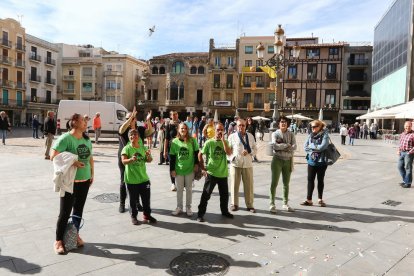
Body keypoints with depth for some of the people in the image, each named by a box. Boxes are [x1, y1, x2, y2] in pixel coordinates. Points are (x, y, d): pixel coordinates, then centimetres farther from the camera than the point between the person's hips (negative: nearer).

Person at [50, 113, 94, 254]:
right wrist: (72, 162, -24)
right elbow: (53, 156, -18)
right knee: (65, 212, 2)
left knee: (78, 210, 17)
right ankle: (58, 240, 18)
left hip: (84, 181, 6)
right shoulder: (65, 138, -15)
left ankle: (75, 234, 33)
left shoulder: (87, 139, 7)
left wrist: (92, 174, 14)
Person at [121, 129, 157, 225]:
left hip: (144, 178, 4)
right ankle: (133, 216, 27)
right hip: (131, 179, -4)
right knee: (133, 199, 9)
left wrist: (149, 156, -14)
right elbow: (123, 161, -20)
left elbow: (149, 160, 9)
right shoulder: (127, 148, -8)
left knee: (146, 198, 12)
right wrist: (131, 159, -40)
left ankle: (146, 215, 30)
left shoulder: (143, 148, 4)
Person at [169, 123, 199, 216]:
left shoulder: (192, 140, -7)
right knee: (179, 189, 12)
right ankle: (179, 207, 27)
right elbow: (172, 156, -1)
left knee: (189, 189, 12)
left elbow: (196, 153, 2)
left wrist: (196, 164, -2)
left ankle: (188, 207, 26)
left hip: (190, 169, -1)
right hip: (178, 169, 1)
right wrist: (172, 169, -3)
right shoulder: (175, 141, -4)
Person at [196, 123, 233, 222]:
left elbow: (229, 153, -15)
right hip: (211, 173, -4)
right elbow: (200, 155, -3)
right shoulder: (209, 142, -7)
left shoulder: (225, 142, 3)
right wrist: (203, 168, -6)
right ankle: (200, 214, 9)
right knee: (206, 194, -2)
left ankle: (225, 211, 37)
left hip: (223, 174, 4)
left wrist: (223, 140, -17)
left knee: (224, 194, 17)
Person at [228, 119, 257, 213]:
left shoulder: (250, 136, 11)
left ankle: (249, 205, 18)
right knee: (235, 185, 5)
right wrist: (231, 158, -9)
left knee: (249, 185, 4)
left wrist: (249, 151, -8)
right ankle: (234, 204, 20)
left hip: (248, 164, 2)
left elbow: (255, 149, 12)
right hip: (235, 164, -2)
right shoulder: (232, 136, 4)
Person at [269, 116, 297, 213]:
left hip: (288, 160, 3)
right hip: (277, 160, -3)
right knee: (274, 183, -2)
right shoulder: (275, 134, -1)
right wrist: (287, 145, -10)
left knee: (286, 183, 12)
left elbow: (294, 147, -7)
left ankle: (285, 204, 23)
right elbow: (275, 145, -17)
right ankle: (272, 204, 7)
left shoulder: (291, 134, 5)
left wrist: (281, 146, -15)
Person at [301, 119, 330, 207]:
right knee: (310, 180, 5)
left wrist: (311, 146, -8)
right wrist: (313, 151, -11)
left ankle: (320, 199, 26)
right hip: (311, 161, 4)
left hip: (321, 161, -3)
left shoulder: (325, 135, -8)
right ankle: (309, 199, 13)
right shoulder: (310, 135, 5)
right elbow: (305, 147, 3)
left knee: (320, 180, 11)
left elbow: (322, 147, -19)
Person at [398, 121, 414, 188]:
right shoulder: (402, 134, 12)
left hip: (408, 153, -7)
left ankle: (408, 183, 9)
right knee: (400, 167, 11)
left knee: (408, 168, -1)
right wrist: (399, 150, 11)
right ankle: (405, 180, 26)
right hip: (402, 152, 7)